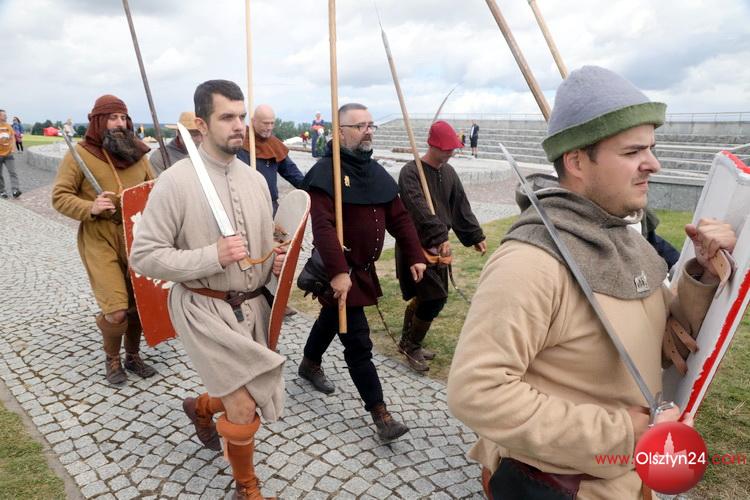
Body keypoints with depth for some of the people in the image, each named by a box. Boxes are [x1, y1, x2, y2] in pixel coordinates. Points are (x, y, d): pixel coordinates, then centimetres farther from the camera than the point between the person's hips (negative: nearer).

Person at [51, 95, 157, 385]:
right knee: (116, 311, -11)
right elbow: (59, 197, -6)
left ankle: (133, 355, 35)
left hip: (136, 238, 5)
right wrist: (90, 208, -23)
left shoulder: (136, 154, 9)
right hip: (100, 241, -4)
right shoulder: (80, 154, -5)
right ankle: (112, 358, 20)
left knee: (138, 303, 11)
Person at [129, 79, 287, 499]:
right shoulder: (175, 181, -13)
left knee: (244, 397, 17)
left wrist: (278, 260, -5)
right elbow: (144, 256, -13)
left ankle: (200, 407, 54)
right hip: (205, 309, -6)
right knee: (244, 408, -6)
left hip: (254, 306, 6)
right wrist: (211, 257, -24)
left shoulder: (256, 179, 6)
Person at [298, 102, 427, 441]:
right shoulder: (325, 172, -17)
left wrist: (414, 256, 1)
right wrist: (338, 272, -34)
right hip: (339, 272, -8)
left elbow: (399, 217, 8)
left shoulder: (376, 172, 8)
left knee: (333, 319, 27)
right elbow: (322, 227, -27)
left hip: (363, 267, 8)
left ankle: (310, 365, 51)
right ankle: (380, 414, 5)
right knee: (358, 343, -5)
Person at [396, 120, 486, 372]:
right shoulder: (410, 172, -14)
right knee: (435, 298, -10)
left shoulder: (449, 172, 11)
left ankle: (408, 342, 31)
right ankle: (412, 345, 11)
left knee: (423, 297, 13)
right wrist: (441, 236, -36)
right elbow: (420, 210, -28)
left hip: (438, 247, 8)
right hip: (416, 246, -8)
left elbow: (461, 206, 16)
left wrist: (475, 236, 15)